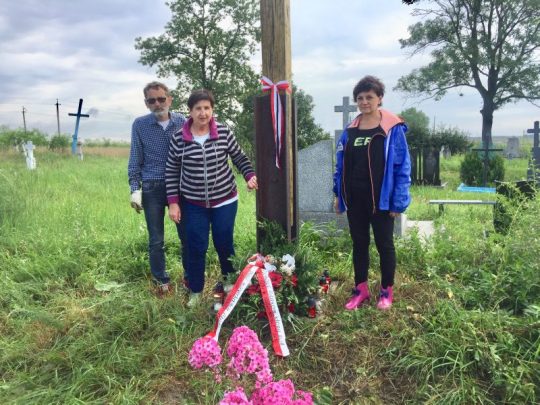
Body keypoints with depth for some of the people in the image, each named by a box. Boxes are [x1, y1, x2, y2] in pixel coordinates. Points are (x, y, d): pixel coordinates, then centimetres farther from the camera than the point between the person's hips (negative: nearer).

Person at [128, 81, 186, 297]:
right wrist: (135, 189, -4)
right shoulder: (140, 125, -1)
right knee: (156, 240, 8)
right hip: (152, 189, 0)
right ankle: (161, 280, 25)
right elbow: (135, 159, 3)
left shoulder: (182, 122, 0)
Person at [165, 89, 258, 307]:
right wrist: (173, 203, -3)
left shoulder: (224, 133, -7)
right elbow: (171, 172, 0)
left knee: (224, 245, 10)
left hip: (225, 200, 0)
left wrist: (250, 176, -12)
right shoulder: (179, 138, -7)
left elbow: (240, 158, 5)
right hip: (193, 204, 0)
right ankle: (195, 291, 25)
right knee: (196, 247, 6)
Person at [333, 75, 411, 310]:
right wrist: (338, 194, 8)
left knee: (384, 244, 9)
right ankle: (361, 290, 27)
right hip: (355, 199, 5)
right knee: (359, 243, 13)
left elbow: (402, 167, -10)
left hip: (381, 199, -5)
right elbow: (341, 164, 11)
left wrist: (398, 201, -13)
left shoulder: (393, 129, -8)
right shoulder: (350, 130, 7)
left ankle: (387, 291, 25)